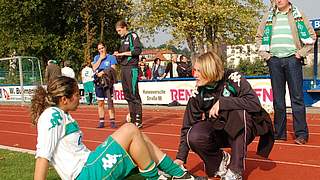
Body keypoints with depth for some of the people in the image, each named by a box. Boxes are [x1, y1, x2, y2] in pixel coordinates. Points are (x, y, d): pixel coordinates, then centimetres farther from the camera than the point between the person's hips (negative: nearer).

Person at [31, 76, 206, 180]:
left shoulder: (62, 115, 16)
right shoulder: (52, 115, -15)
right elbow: (42, 155, -22)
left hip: (88, 164, 10)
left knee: (142, 139, 9)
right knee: (130, 130, -17)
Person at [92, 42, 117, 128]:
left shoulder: (111, 57, 5)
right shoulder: (96, 57, 15)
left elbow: (113, 69, -4)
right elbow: (94, 68, 1)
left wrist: (103, 72, -11)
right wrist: (100, 58, -1)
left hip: (108, 82, -3)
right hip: (98, 82, 3)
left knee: (110, 102, -6)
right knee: (100, 103, 5)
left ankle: (112, 121, -4)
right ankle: (101, 121, 10)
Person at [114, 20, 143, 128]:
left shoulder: (133, 36, -2)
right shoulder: (123, 39, 21)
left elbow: (138, 50, -14)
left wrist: (123, 53, -12)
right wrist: (118, 54, 7)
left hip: (131, 68, -8)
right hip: (123, 68, 9)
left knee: (134, 95, -10)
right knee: (127, 95, 8)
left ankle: (138, 120, -8)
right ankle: (132, 119, 14)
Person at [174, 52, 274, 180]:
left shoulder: (232, 79, -19)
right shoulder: (199, 92, -9)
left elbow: (255, 103, -31)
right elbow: (188, 125, -7)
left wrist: (222, 102, -33)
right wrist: (181, 157, -12)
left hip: (243, 129, -2)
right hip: (218, 131, 3)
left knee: (239, 111, -35)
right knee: (194, 137, -27)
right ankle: (221, 160, 5)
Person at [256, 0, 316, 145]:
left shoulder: (297, 15, 6)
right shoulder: (269, 16, 13)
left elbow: (311, 36, 6)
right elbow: (259, 36, 19)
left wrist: (301, 53, -4)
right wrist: (264, 53, 7)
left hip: (292, 59, -3)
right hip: (274, 60, 3)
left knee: (297, 97, -5)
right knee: (278, 98, 6)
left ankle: (301, 134, -3)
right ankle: (279, 133, 12)